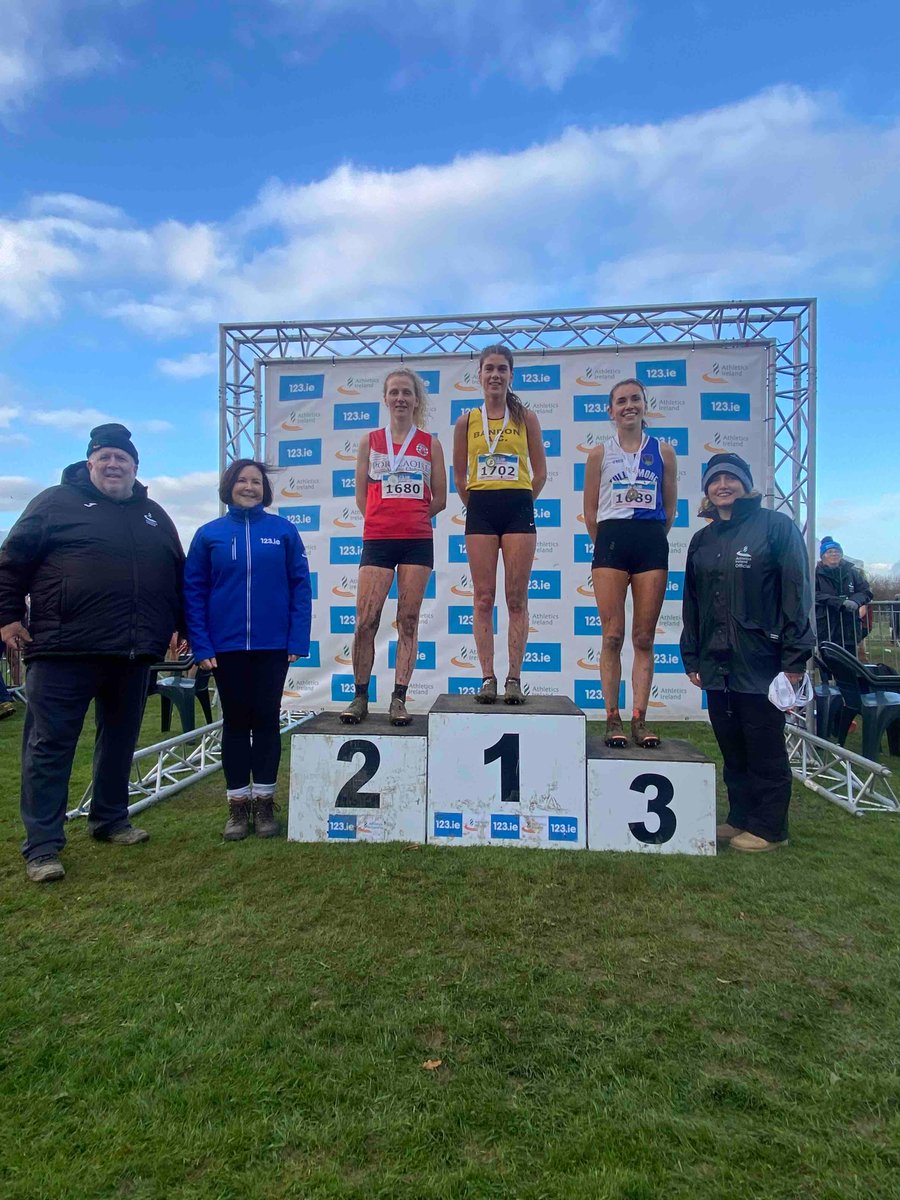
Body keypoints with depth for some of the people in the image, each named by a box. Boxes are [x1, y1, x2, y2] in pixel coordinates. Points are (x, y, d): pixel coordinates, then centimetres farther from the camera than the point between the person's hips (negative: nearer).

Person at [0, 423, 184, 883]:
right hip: (63, 651, -4)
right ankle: (42, 846, 8)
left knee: (120, 741, 14)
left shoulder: (154, 515, 16)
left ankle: (110, 820, 30)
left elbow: (178, 574, 21)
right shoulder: (56, 502, 4)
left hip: (132, 654, 4)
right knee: (49, 746, 0)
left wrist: (179, 624, 16)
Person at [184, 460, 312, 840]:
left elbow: (301, 586, -1)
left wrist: (298, 641, -8)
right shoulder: (209, 534, 3)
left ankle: (264, 802, 21)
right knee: (235, 722, 9)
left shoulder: (283, 530, 1)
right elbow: (193, 592, 2)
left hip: (272, 646, 0)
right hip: (226, 646, 1)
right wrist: (201, 645, -6)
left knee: (266, 720, 8)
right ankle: (238, 805, 21)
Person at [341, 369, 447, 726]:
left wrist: (409, 518, 9)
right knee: (365, 620, -6)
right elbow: (362, 497, 12)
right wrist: (386, 520, 7)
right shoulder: (369, 441, 12)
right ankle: (360, 698, 7)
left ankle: (399, 700, 5)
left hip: (417, 540, 0)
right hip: (377, 539, 0)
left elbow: (439, 500, 10)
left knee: (408, 620, 0)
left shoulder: (430, 444, 10)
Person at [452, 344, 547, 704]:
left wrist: (518, 503, 6)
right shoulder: (467, 421, 9)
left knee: (516, 599, -1)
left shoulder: (526, 418, 7)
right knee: (484, 598, 0)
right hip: (480, 511, 1)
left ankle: (514, 679, 3)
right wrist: (476, 505, 8)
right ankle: (487, 677, 4)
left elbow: (540, 473, 8)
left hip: (518, 509, -1)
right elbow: (459, 476, 13)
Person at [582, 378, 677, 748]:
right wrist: (608, 545, 11)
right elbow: (590, 512, 9)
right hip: (611, 541, -1)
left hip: (651, 543, 1)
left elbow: (669, 508, 14)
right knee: (613, 636, -3)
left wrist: (649, 538, 12)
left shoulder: (663, 451, 10)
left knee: (644, 638, 2)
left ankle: (639, 719, 7)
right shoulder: (599, 453, 7)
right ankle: (613, 719, 3)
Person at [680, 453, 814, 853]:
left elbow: (796, 592, -8)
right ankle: (740, 818, 27)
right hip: (717, 665, 6)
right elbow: (692, 604, 17)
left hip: (760, 662, -6)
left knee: (765, 750, 5)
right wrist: (691, 658, 14)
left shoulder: (775, 526, -4)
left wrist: (794, 658, -13)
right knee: (731, 748, 13)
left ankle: (768, 827, 18)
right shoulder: (702, 541, 14)